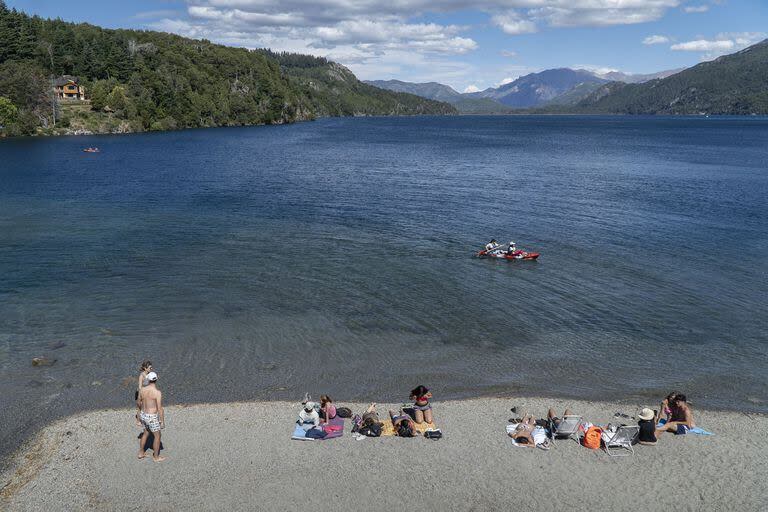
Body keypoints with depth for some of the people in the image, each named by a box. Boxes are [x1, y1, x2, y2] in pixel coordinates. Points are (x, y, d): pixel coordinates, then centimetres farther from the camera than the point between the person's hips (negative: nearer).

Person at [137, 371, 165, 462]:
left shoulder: (142, 390, -7)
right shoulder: (157, 393, -27)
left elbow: (139, 402, 10)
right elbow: (160, 409, -24)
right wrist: (162, 422, -13)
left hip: (144, 415, 6)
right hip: (152, 418, -6)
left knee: (146, 433, 29)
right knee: (157, 436, 14)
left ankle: (141, 453, 40)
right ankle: (156, 457, 27)